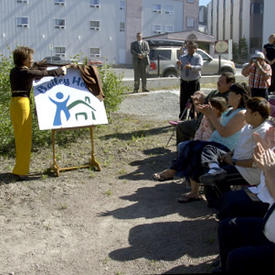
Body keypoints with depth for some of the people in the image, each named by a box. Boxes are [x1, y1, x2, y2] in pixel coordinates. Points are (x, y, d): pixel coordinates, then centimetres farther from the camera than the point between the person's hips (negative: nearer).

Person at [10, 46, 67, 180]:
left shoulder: (14, 71, 11)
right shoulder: (26, 72, -13)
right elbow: (45, 73, -5)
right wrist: (61, 70, 10)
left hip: (14, 103, 9)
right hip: (22, 103, -9)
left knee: (19, 137, 16)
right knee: (25, 138, -1)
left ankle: (20, 168, 26)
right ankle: (20, 171, 3)